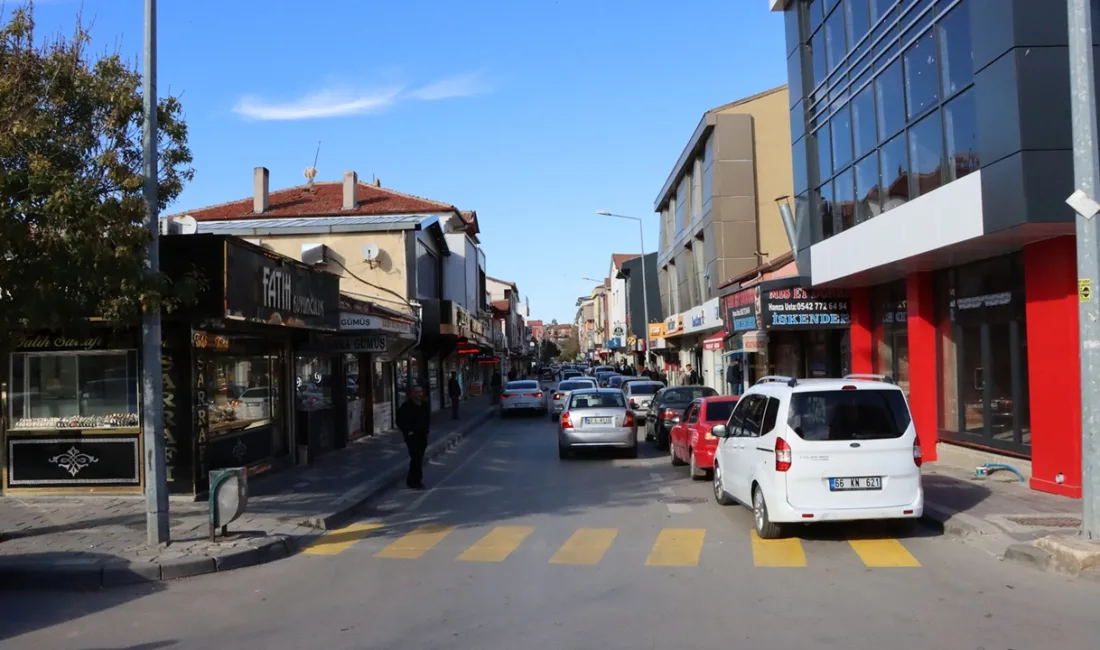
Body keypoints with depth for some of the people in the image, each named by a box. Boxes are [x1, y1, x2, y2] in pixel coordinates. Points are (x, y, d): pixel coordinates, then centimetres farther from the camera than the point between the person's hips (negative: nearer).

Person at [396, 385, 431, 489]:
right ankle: (415, 481, -1)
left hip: (423, 435, 7)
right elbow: (400, 421, -11)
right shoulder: (407, 406, -14)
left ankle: (412, 480, 26)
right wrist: (408, 431, -14)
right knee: (416, 458, -10)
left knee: (418, 458, 13)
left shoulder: (425, 405, 7)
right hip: (412, 436, -7)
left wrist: (427, 429, 11)